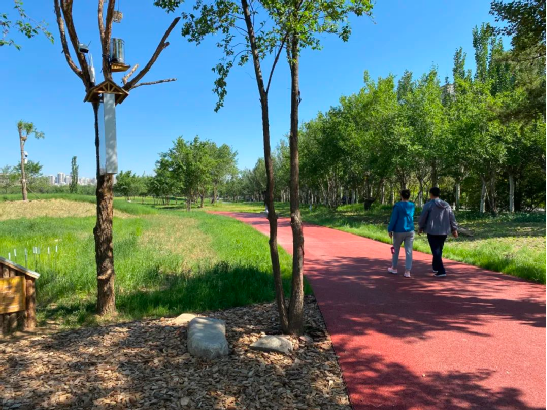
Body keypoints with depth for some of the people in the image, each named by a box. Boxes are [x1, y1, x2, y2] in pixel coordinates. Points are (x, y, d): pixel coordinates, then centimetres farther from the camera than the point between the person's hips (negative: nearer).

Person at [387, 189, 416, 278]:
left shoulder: (398, 206, -9)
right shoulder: (412, 206, 5)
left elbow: (393, 219, -12)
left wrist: (390, 230, -5)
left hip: (399, 231, -3)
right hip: (410, 231, 3)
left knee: (396, 250, 14)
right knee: (409, 251, 2)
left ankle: (394, 268, 25)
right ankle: (408, 272, -1)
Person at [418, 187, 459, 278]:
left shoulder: (429, 205, -10)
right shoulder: (446, 205, 7)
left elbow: (423, 218, -5)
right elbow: (452, 218, 8)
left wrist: (421, 228, 11)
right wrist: (454, 229, 14)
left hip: (432, 232, -6)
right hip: (444, 232, 6)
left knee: (436, 251, -4)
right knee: (439, 250, 20)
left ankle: (441, 271, -11)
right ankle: (435, 268, 32)